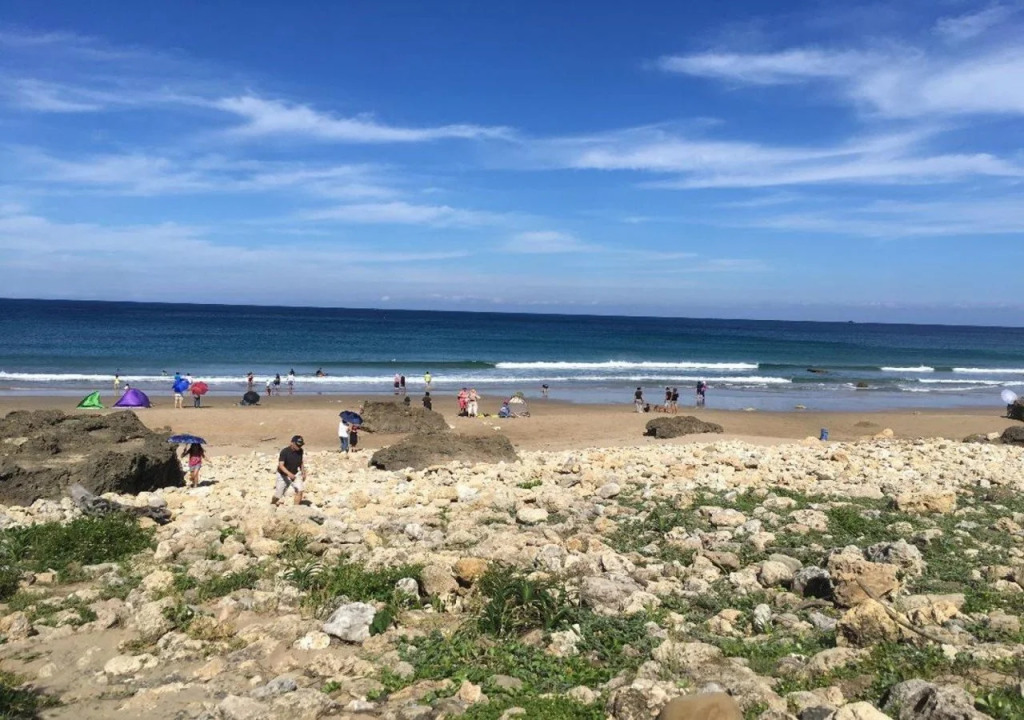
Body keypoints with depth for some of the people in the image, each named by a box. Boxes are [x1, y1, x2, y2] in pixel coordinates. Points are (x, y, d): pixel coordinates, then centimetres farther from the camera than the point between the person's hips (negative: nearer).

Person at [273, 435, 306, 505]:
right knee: (278, 495, 5)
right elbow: (281, 465, -31)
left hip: (294, 475, 4)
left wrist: (303, 473, 5)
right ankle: (272, 504, 37)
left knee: (300, 490, -18)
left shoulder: (300, 451, -8)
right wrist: (289, 473, -45)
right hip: (283, 475, -4)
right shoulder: (285, 452, -25)